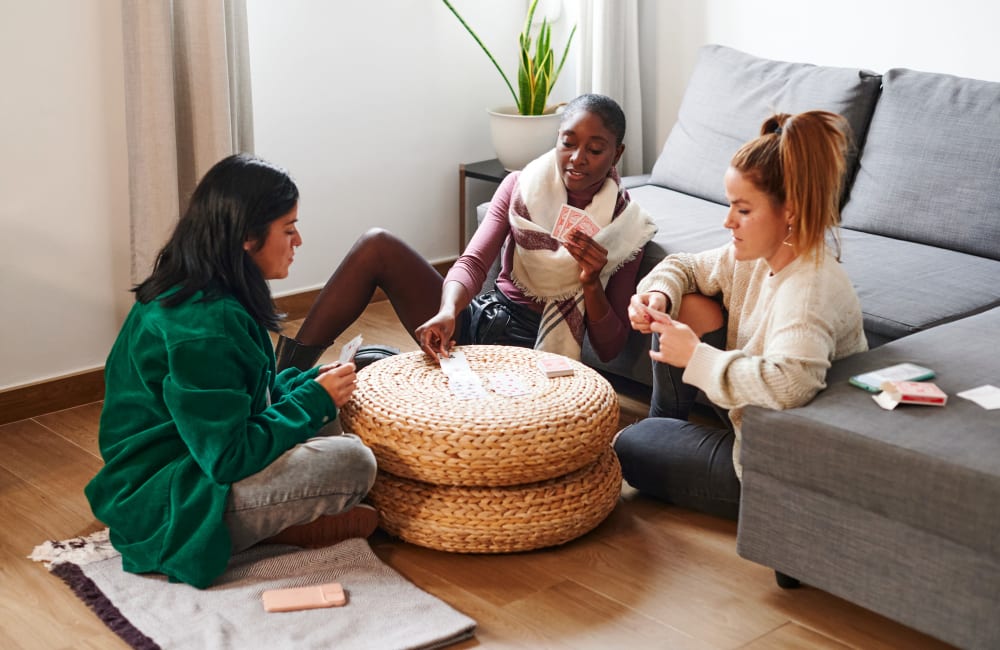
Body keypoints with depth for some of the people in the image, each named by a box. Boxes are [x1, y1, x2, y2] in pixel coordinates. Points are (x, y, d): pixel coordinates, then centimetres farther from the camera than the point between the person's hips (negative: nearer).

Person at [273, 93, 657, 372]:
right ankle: (286, 375, -13)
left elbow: (609, 349, -2)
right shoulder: (521, 187, 6)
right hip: (478, 320, 4)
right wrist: (448, 312, -33)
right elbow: (474, 261, -11)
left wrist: (591, 282, -21)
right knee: (378, 245, -19)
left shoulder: (626, 230, 0)